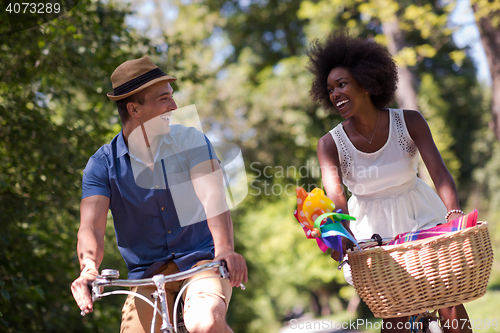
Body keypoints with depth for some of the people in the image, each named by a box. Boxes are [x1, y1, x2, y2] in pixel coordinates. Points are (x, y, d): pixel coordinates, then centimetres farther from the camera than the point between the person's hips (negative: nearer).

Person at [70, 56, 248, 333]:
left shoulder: (191, 141, -1)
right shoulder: (103, 164, -1)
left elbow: (213, 197, -15)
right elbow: (91, 226, -11)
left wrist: (225, 249, -34)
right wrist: (89, 268, -34)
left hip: (202, 260, -2)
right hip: (148, 275, 2)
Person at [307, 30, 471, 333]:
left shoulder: (409, 122, -14)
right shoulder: (331, 144, -14)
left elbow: (439, 172, -24)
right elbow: (334, 193, -29)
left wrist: (454, 213, -43)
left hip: (420, 216, 0)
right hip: (373, 227, 0)